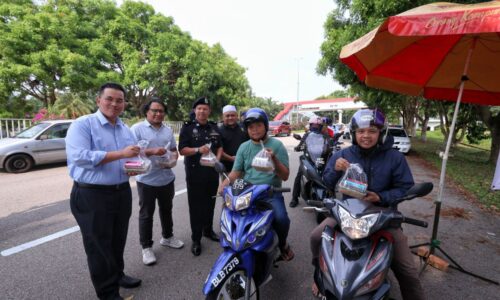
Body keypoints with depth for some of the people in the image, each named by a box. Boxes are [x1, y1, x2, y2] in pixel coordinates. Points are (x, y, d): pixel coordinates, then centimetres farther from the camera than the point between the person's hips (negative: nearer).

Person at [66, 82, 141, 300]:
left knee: (118, 241, 21)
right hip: (92, 196, -6)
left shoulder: (127, 130, 11)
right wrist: (120, 154, -26)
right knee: (99, 246, 9)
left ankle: (117, 274, 43)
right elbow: (78, 157, -24)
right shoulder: (82, 124, -10)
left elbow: (135, 157, 15)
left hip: (122, 193, 6)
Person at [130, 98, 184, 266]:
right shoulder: (137, 128, -7)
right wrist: (152, 151, -28)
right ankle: (146, 247, 22)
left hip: (167, 179, 6)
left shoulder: (168, 130, 10)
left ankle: (167, 237, 40)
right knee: (146, 214, 7)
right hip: (147, 180, -5)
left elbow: (174, 150, 14)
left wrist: (173, 156, -8)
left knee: (166, 210, 20)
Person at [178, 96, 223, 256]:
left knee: (210, 204, 16)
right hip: (195, 173, -4)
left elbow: (220, 146, 14)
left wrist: (217, 158, -5)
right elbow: (182, 150, -10)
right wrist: (198, 150, -27)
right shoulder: (187, 127, -4)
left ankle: (208, 230, 35)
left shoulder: (214, 127, 10)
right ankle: (196, 239, 15)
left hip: (212, 172, 5)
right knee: (196, 206, 3)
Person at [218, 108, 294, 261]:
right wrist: (223, 184, -12)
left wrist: (274, 159, -21)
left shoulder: (276, 145, -1)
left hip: (271, 193, -2)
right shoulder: (244, 147, 8)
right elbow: (236, 172, 8)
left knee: (282, 218, -26)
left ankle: (282, 243, 10)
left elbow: (285, 176, -3)